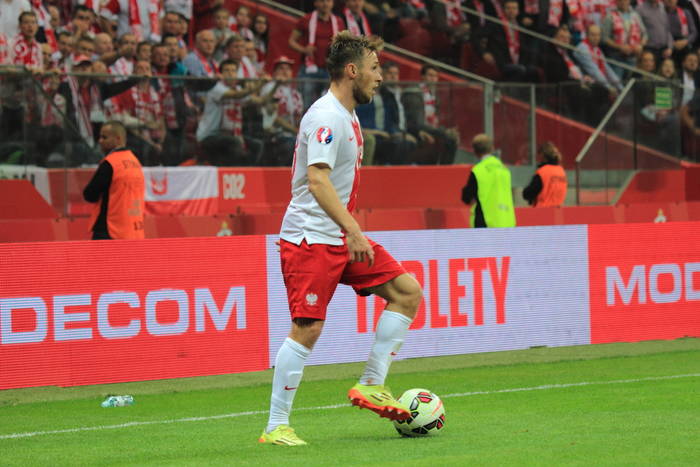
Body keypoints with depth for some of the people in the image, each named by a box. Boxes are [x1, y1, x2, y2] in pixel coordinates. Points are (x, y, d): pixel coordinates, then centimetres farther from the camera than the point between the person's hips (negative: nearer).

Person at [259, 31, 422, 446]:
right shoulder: (326, 117, -15)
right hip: (310, 238, -10)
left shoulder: (347, 116, 16)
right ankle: (275, 427, -4)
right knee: (308, 328, -11)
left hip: (341, 238, 10)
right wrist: (355, 232, -32)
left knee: (408, 291, 3)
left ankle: (372, 385, 5)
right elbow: (318, 180, -26)